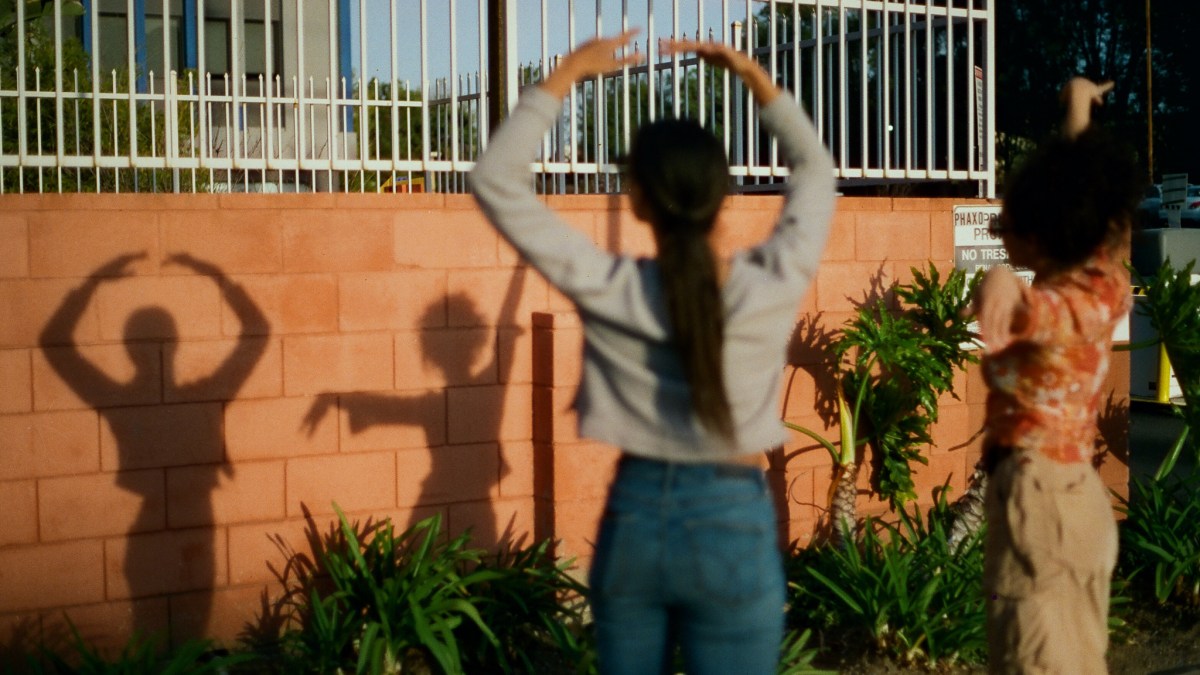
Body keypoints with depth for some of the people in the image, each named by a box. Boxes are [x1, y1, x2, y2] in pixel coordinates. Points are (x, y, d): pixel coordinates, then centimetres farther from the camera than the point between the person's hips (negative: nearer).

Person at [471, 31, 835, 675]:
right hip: (731, 525, -1)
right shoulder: (771, 288, -11)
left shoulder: (608, 291, -12)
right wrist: (754, 76, 7)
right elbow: (815, 169, 8)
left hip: (632, 519, 1)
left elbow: (495, 180, -5)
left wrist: (565, 75, -2)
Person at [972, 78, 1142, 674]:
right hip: (1082, 499, 9)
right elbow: (1093, 193, 21)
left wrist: (1002, 285, -59)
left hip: (1035, 498, -9)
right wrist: (1079, 112, 31)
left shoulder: (1057, 308, -17)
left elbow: (1031, 311, -44)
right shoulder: (1105, 287, 5)